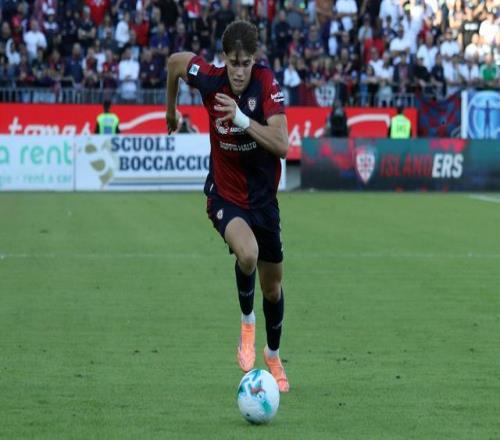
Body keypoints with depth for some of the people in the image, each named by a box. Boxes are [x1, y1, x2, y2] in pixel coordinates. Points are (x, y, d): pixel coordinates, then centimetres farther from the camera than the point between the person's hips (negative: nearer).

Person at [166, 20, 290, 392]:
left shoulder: (267, 83, -20)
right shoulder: (209, 79, -17)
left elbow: (282, 146, -29)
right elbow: (175, 61, 5)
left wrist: (242, 118, -40)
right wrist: (171, 110, 17)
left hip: (263, 197, 1)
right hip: (225, 196, -1)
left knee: (272, 287, 13)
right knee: (247, 253, -32)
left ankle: (273, 355, 41)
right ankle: (247, 323, -4)